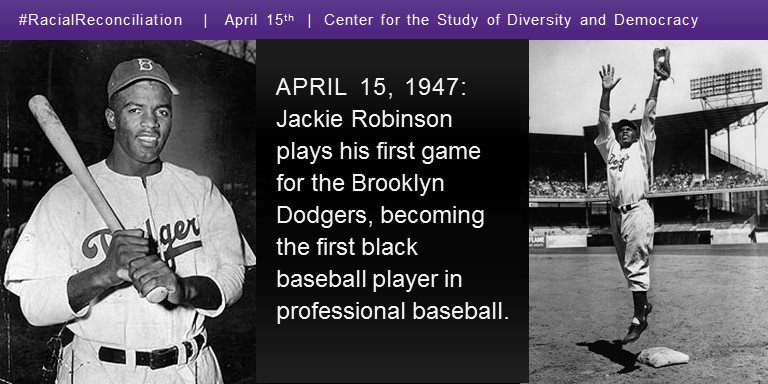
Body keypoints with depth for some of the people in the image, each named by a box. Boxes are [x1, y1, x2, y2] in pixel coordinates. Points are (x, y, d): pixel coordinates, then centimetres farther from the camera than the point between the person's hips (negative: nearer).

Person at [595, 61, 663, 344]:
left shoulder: (642, 148, 11)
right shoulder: (611, 148, 19)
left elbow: (649, 116, 5)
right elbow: (603, 121, 11)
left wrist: (656, 82, 1)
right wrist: (606, 91, 2)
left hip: (638, 212, -5)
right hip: (615, 213, 5)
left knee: (636, 266, -9)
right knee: (628, 266, 12)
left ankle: (639, 318, -5)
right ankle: (644, 304, 27)